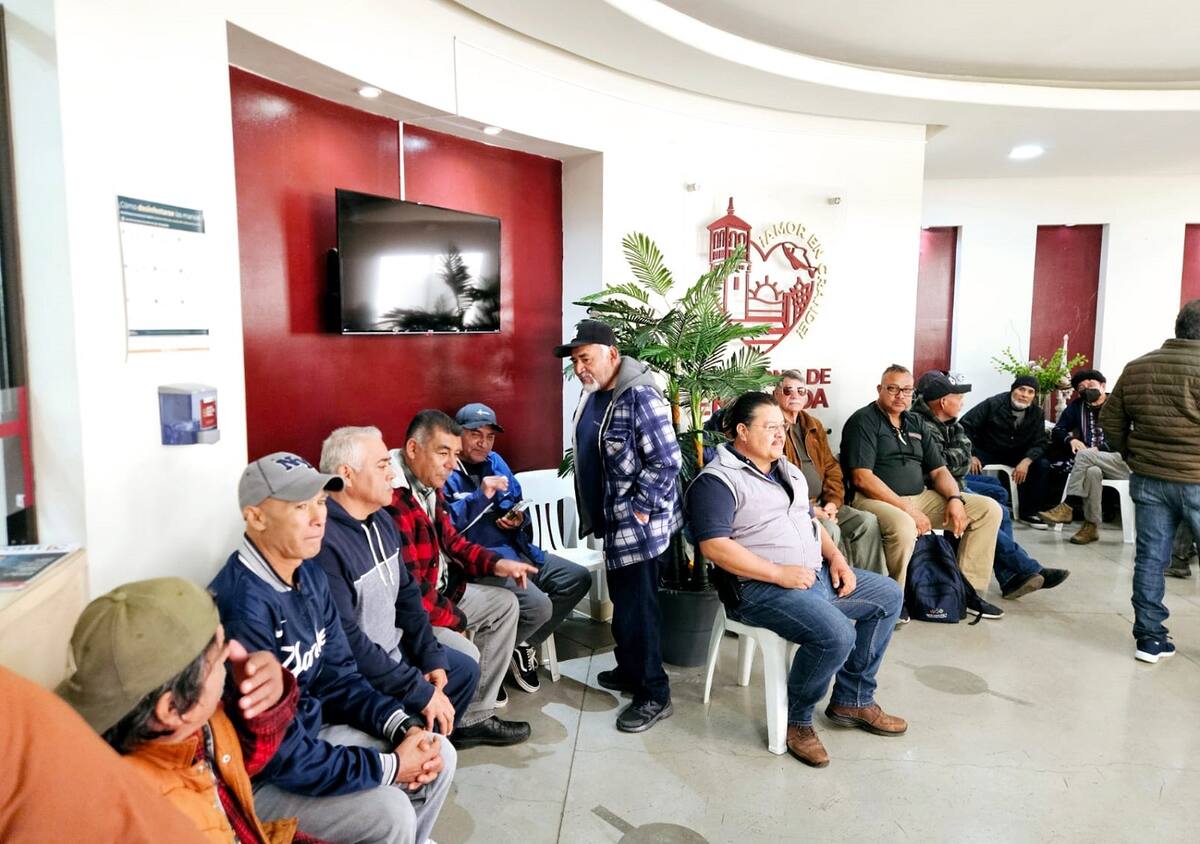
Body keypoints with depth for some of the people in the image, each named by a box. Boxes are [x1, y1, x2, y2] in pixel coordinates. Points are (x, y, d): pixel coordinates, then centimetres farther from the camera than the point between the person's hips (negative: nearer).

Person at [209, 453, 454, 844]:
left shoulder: (309, 575, -1)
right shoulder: (243, 607, -30)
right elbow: (281, 756, -28)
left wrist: (405, 727, -8)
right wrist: (389, 766, -20)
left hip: (311, 735, 8)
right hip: (257, 775, -8)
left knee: (440, 754, 5)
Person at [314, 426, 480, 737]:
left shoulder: (381, 520, 1)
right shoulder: (324, 543, -29)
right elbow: (346, 642, -29)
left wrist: (432, 657, 0)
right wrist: (419, 691, -25)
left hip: (393, 649, 9)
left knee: (465, 669, 18)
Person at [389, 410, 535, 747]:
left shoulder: (429, 486, 4)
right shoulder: (393, 501, -30)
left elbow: (449, 539, 15)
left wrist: (495, 563, -2)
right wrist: (456, 619, -14)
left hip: (440, 592, 11)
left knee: (505, 604, 11)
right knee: (465, 655, -26)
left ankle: (476, 716, 10)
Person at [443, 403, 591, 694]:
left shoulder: (495, 462, 14)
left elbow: (517, 505, 23)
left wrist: (519, 519, 0)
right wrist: (481, 496, -28)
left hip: (516, 551, 9)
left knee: (579, 578, 5)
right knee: (538, 605, -28)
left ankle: (525, 645, 13)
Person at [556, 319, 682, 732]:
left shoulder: (640, 397, -21)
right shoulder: (593, 395, 8)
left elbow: (667, 461, -24)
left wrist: (642, 508, -20)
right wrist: (595, 514, 18)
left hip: (640, 526, -9)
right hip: (615, 523, 9)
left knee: (637, 609, -3)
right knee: (623, 602, 21)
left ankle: (654, 695, 12)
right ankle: (630, 670, 38)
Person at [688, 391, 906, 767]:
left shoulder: (788, 470, 17)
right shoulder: (717, 481, -13)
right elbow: (714, 545, -22)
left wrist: (836, 557, 6)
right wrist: (780, 574, -22)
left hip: (817, 574, 10)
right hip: (762, 587, -10)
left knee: (889, 595, 10)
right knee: (836, 634, -29)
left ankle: (852, 700, 17)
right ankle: (798, 719, -1)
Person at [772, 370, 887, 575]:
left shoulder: (814, 426, 19)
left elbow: (831, 468, 18)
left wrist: (832, 502, -1)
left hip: (820, 505, 8)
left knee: (868, 521, -9)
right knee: (830, 530, -30)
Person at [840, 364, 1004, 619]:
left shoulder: (915, 422, 18)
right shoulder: (863, 421, -6)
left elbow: (939, 470, 17)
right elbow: (862, 478, -16)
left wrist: (955, 499, -6)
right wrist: (908, 510, -20)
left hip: (920, 496, 8)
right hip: (876, 499, -8)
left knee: (989, 509, 0)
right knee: (904, 527, -40)